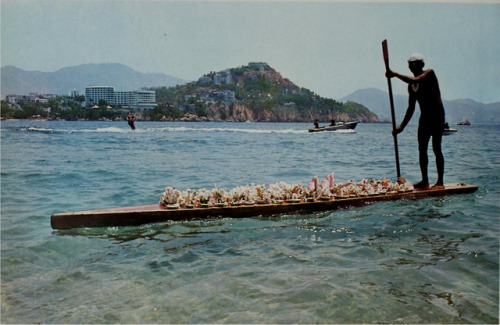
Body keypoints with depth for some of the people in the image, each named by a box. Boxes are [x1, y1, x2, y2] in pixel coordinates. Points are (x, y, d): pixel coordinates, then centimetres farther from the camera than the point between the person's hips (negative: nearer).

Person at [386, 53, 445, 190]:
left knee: (436, 149, -7)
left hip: (437, 116, -7)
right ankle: (424, 181, 13)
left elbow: (415, 80, -29)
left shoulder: (429, 73, -8)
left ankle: (440, 182, -2)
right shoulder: (411, 85, 9)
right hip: (424, 117, 7)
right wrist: (402, 126, 8)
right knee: (422, 149, 5)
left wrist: (395, 74, -23)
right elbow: (411, 108, 12)